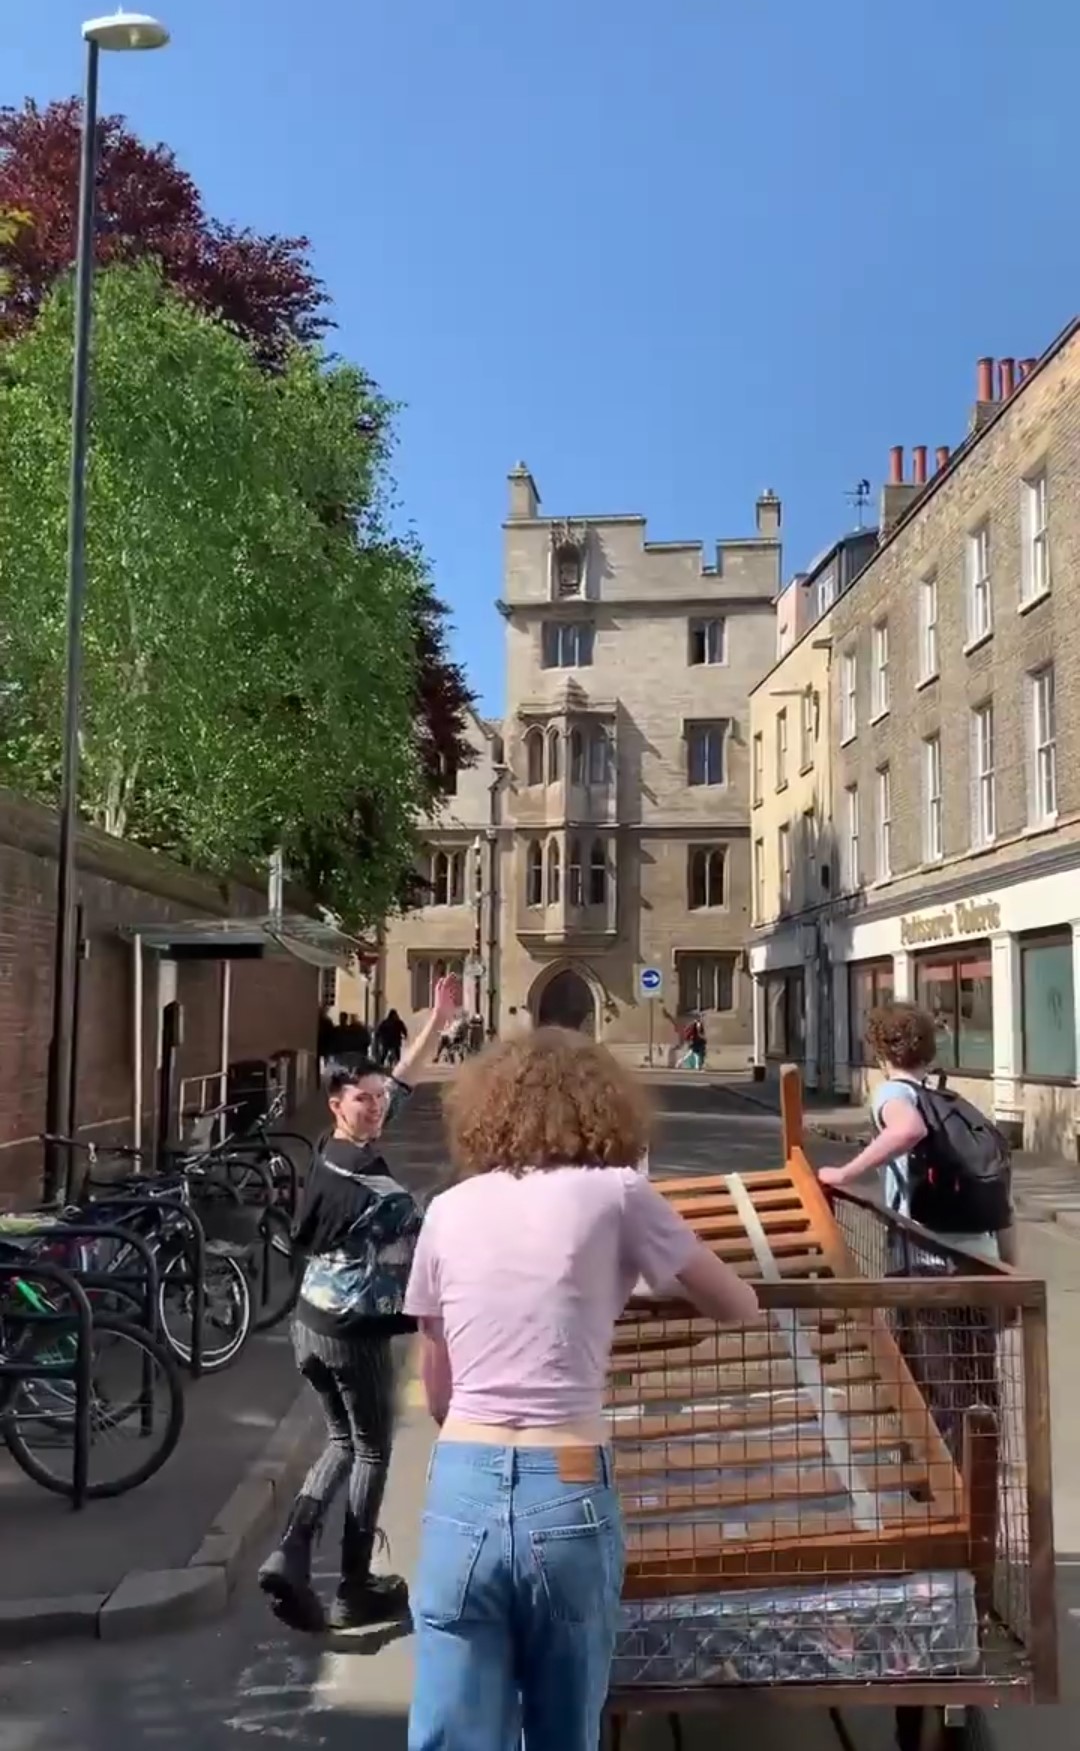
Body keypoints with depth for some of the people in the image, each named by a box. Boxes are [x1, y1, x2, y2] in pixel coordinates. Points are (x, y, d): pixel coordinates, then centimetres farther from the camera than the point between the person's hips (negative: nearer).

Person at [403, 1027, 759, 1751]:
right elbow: (739, 1306, 11)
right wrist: (673, 1269, 30)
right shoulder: (617, 1193, 0)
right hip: (568, 1496, -1)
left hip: (462, 1490, 2)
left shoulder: (447, 1210, 9)